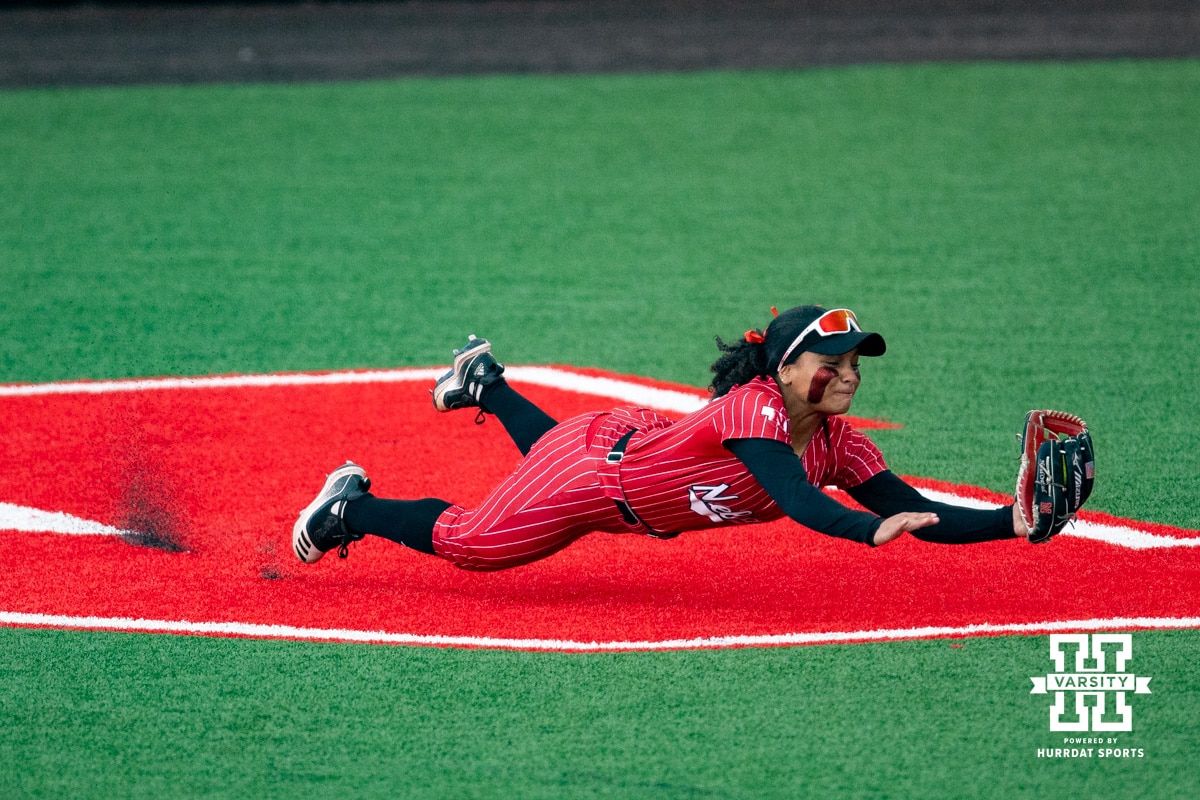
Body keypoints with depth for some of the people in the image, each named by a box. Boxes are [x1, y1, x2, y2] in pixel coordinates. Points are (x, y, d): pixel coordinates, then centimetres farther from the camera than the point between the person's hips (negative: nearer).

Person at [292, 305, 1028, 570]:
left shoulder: (839, 446, -20)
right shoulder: (755, 408, -40)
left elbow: (918, 515, -25)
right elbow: (795, 500, -56)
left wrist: (1013, 522, -40)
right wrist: (872, 530, -72)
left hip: (637, 445, 7)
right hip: (596, 459, -7)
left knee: (551, 451, 37)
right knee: (467, 541, 7)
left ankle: (485, 384, 63)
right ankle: (352, 505, 32)